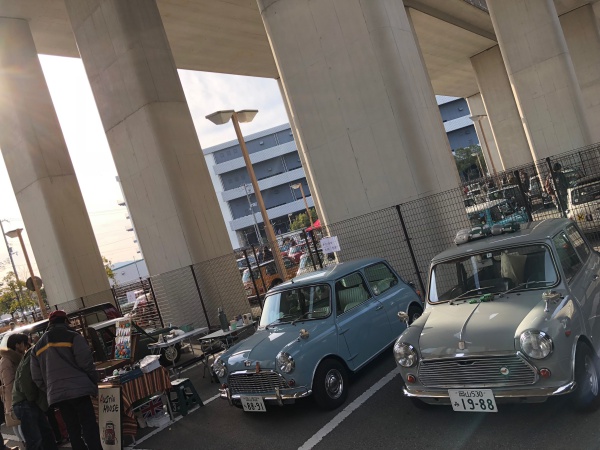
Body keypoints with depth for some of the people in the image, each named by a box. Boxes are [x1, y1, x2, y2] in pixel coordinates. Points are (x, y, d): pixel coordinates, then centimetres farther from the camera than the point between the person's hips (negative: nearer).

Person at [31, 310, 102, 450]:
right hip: (78, 389, -6)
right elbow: (85, 362, -9)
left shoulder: (38, 346, 20)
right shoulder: (73, 336, -1)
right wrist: (94, 382, 2)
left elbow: (37, 377, 18)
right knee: (89, 427, -4)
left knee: (73, 430, 13)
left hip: (56, 394, 6)